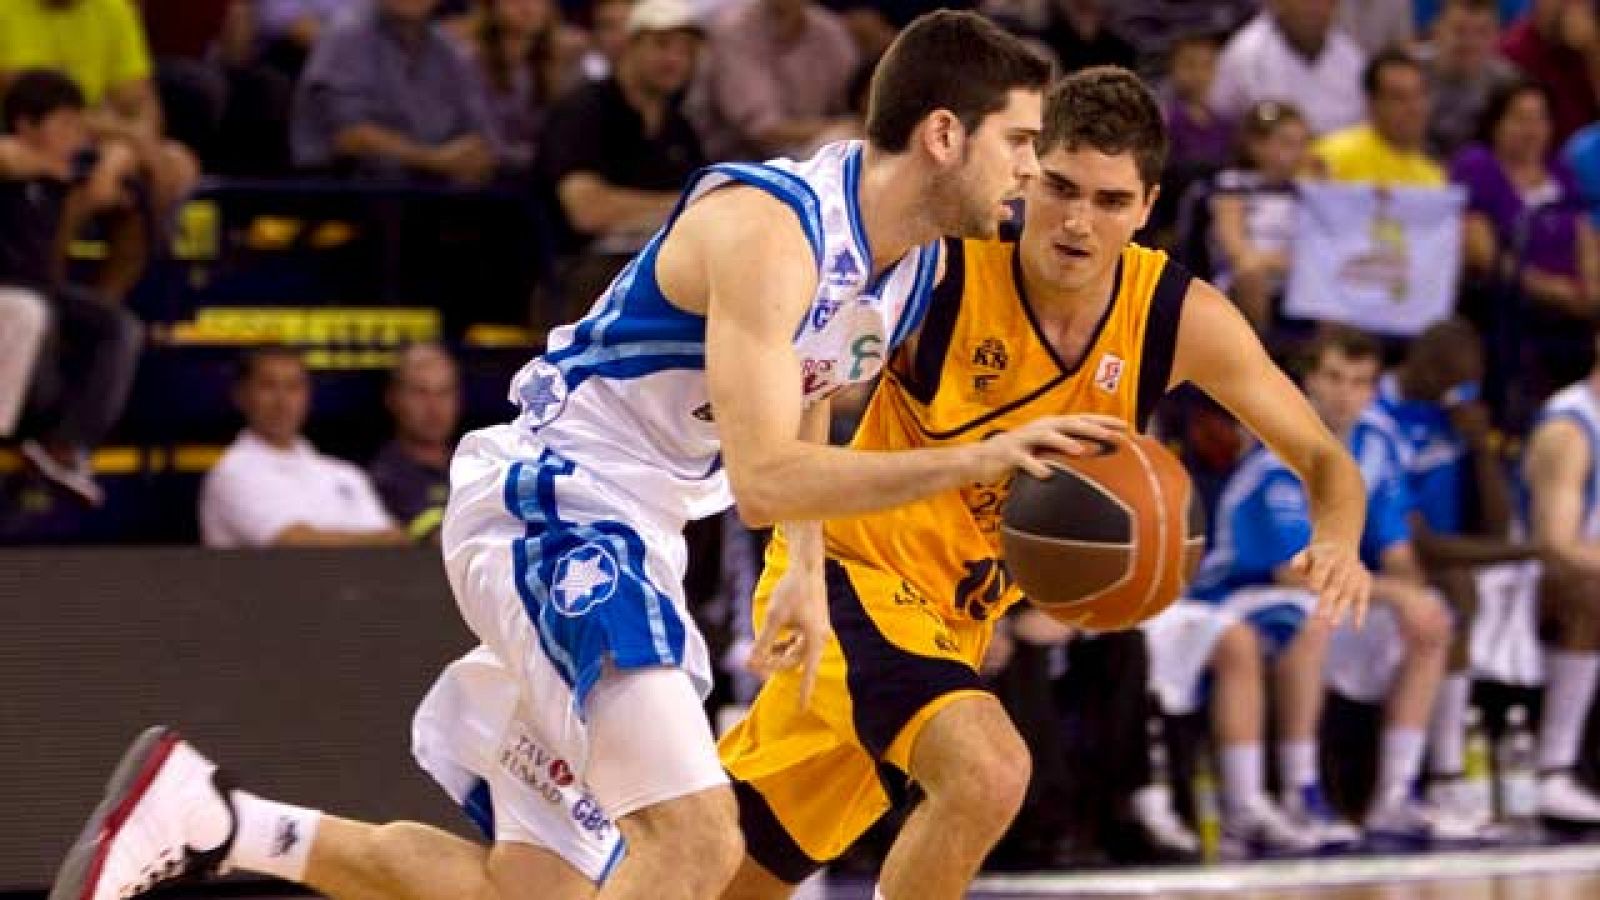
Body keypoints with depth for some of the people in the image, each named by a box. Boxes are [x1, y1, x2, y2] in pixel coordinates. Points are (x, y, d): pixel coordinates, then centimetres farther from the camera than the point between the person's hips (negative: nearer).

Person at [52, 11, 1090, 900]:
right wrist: (976, 461, -34)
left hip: (633, 537, 10)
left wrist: (807, 577, 21)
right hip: (553, 508, -10)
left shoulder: (917, 257, 5)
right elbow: (761, 482, -30)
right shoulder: (769, 226, -23)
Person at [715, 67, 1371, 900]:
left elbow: (1324, 460, -4)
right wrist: (803, 559, -37)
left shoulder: (1183, 321, -11)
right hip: (850, 572, -5)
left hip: (955, 615, 5)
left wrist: (1338, 540, -28)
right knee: (988, 773, -31)